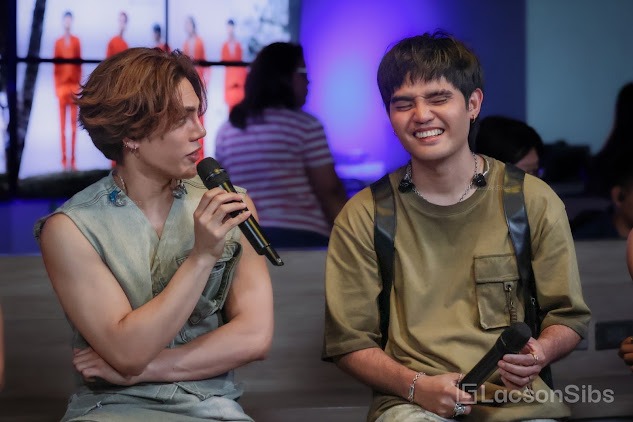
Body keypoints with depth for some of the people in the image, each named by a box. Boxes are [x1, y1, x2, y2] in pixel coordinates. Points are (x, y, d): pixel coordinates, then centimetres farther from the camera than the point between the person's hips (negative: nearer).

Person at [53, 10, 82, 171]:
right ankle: (64, 159, 1)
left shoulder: (77, 41, 7)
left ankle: (72, 159, 3)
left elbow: (79, 63, 7)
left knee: (74, 123, 1)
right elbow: (55, 66, 4)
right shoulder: (58, 42, 4)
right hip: (62, 84, -1)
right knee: (63, 124, -1)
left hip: (74, 84, 1)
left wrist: (79, 84, 2)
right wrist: (56, 87, -1)